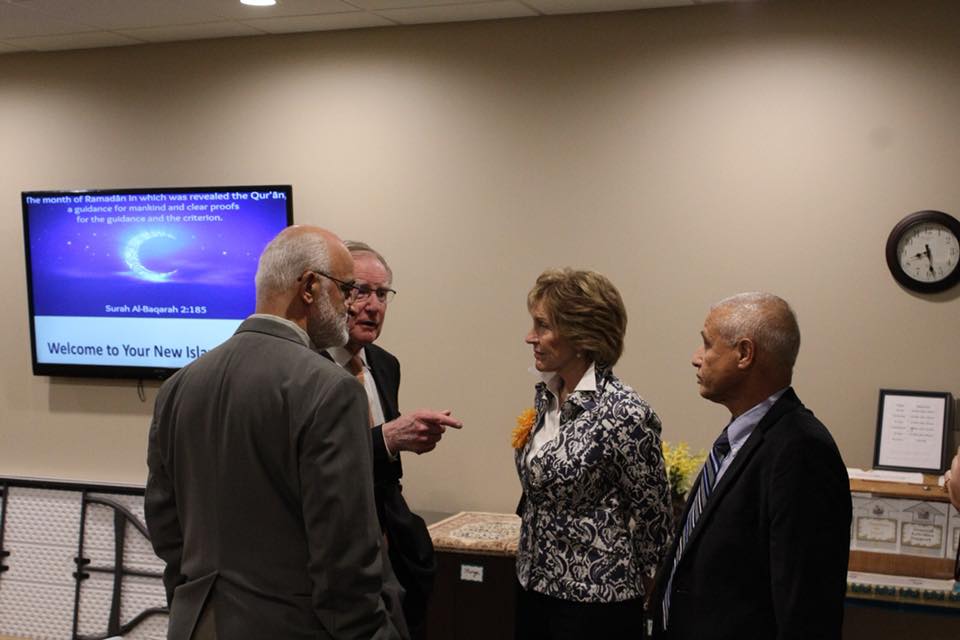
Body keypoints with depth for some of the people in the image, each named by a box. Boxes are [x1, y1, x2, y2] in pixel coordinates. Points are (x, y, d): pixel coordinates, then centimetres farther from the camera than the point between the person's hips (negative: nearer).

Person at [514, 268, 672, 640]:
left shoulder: (624, 414, -19)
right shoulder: (546, 395, 3)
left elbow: (654, 519, -11)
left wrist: (626, 587, -1)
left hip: (595, 602, -7)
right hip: (533, 589, 7)